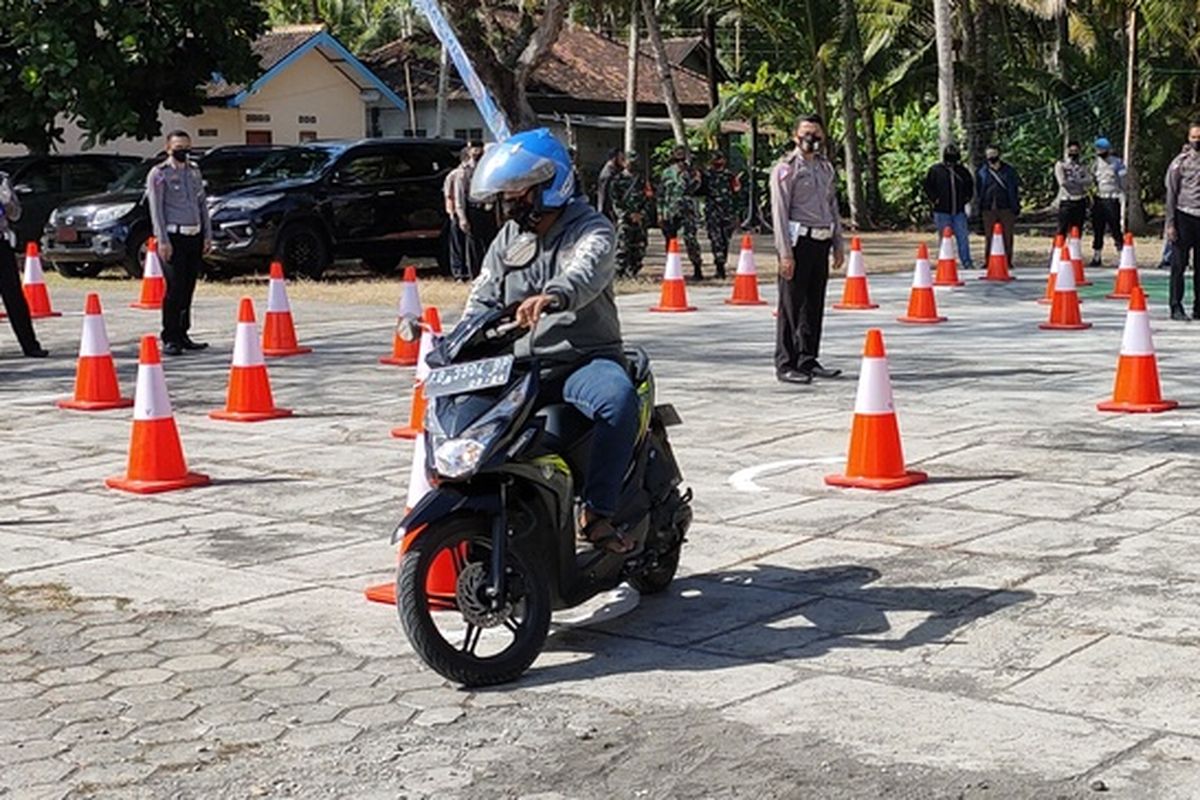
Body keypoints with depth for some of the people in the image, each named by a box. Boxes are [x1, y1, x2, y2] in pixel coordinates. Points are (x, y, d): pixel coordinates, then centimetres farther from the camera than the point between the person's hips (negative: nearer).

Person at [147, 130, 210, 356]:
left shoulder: (194, 171, 16)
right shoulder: (159, 173, -3)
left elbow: (202, 204, 18)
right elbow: (156, 209, -7)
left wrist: (208, 234, 11)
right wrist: (163, 241, -14)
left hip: (195, 236, 6)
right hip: (174, 236, -6)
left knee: (188, 288, 9)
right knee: (175, 288, -10)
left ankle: (182, 335, 16)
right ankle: (170, 339, -5)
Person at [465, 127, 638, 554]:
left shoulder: (592, 230, -4)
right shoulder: (508, 238, 16)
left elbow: (586, 272, -28)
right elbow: (483, 299, 14)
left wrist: (552, 296, -51)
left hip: (584, 360, -5)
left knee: (619, 399, -36)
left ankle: (597, 511, -29)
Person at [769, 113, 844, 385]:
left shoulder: (826, 168, 16)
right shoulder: (785, 169, -5)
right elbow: (779, 213, -10)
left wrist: (838, 245, 17)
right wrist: (785, 253, -16)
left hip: (821, 242, 7)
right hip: (798, 242, -7)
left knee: (815, 305, 10)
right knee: (792, 306, -4)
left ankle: (808, 360, 19)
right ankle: (786, 365, 1)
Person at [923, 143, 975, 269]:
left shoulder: (963, 171, 7)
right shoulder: (935, 170, -2)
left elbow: (970, 185, 22)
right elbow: (927, 186, 3)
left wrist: (967, 198, 11)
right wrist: (934, 199, -4)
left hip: (959, 211, 3)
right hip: (942, 211, -2)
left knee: (963, 237, 0)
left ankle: (967, 262, 5)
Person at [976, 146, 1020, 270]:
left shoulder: (1008, 170, 8)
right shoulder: (982, 172, 10)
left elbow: (1016, 188, 9)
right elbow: (978, 191, 16)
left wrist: (1016, 206, 2)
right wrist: (980, 208, 8)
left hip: (1006, 208, 0)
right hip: (989, 209, 0)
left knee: (1007, 236, 2)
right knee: (988, 236, 1)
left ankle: (1008, 262, 7)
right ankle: (987, 261, 5)